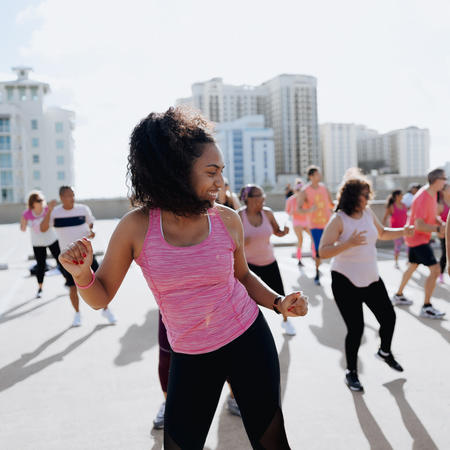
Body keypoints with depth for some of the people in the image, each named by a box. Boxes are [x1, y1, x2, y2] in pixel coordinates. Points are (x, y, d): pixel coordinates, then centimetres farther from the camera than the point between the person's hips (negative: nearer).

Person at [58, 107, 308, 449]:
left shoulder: (228, 221, -8)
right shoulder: (137, 226, -13)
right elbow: (101, 298, -4)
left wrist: (279, 302, -6)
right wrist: (82, 273, -24)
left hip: (248, 340, 1)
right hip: (190, 357, 0)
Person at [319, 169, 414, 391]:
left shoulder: (368, 212, 3)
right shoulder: (338, 220, -16)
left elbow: (382, 233, 22)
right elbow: (323, 251, -23)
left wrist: (402, 232, 7)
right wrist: (349, 243, -34)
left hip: (371, 278, 7)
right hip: (346, 282, -7)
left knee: (388, 317, 15)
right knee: (356, 328, -4)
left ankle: (385, 351, 46)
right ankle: (351, 372, 19)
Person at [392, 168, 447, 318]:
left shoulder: (432, 192, 5)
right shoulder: (423, 198, -25)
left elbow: (432, 215, 16)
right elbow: (419, 225, -29)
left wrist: (440, 222, -3)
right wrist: (438, 229, -25)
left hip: (416, 238, 10)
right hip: (418, 238, -10)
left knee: (412, 266, 23)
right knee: (435, 270, -13)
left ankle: (398, 295, 38)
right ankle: (426, 307, -6)